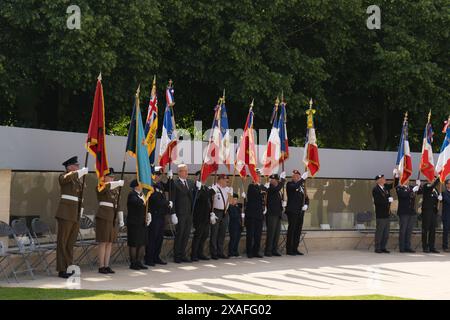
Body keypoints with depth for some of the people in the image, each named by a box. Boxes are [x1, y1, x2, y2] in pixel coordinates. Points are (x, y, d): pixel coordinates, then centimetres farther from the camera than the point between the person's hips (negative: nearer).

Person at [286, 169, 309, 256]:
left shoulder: (302, 185, 17)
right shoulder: (290, 184, -4)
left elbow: (306, 197, 21)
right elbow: (295, 187, -27)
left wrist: (306, 205, 2)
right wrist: (302, 179, -31)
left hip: (300, 212, 7)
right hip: (292, 211, -7)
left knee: (298, 230, 8)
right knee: (292, 229, -5)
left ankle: (295, 249, 16)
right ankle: (289, 249, -1)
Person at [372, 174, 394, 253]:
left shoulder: (386, 187, 9)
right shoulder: (375, 190, -12)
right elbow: (377, 201, -22)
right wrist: (388, 200, -18)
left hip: (387, 214, 8)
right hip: (380, 215, -8)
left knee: (386, 233, 10)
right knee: (379, 231, -2)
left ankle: (383, 247, 17)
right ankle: (377, 248, 4)